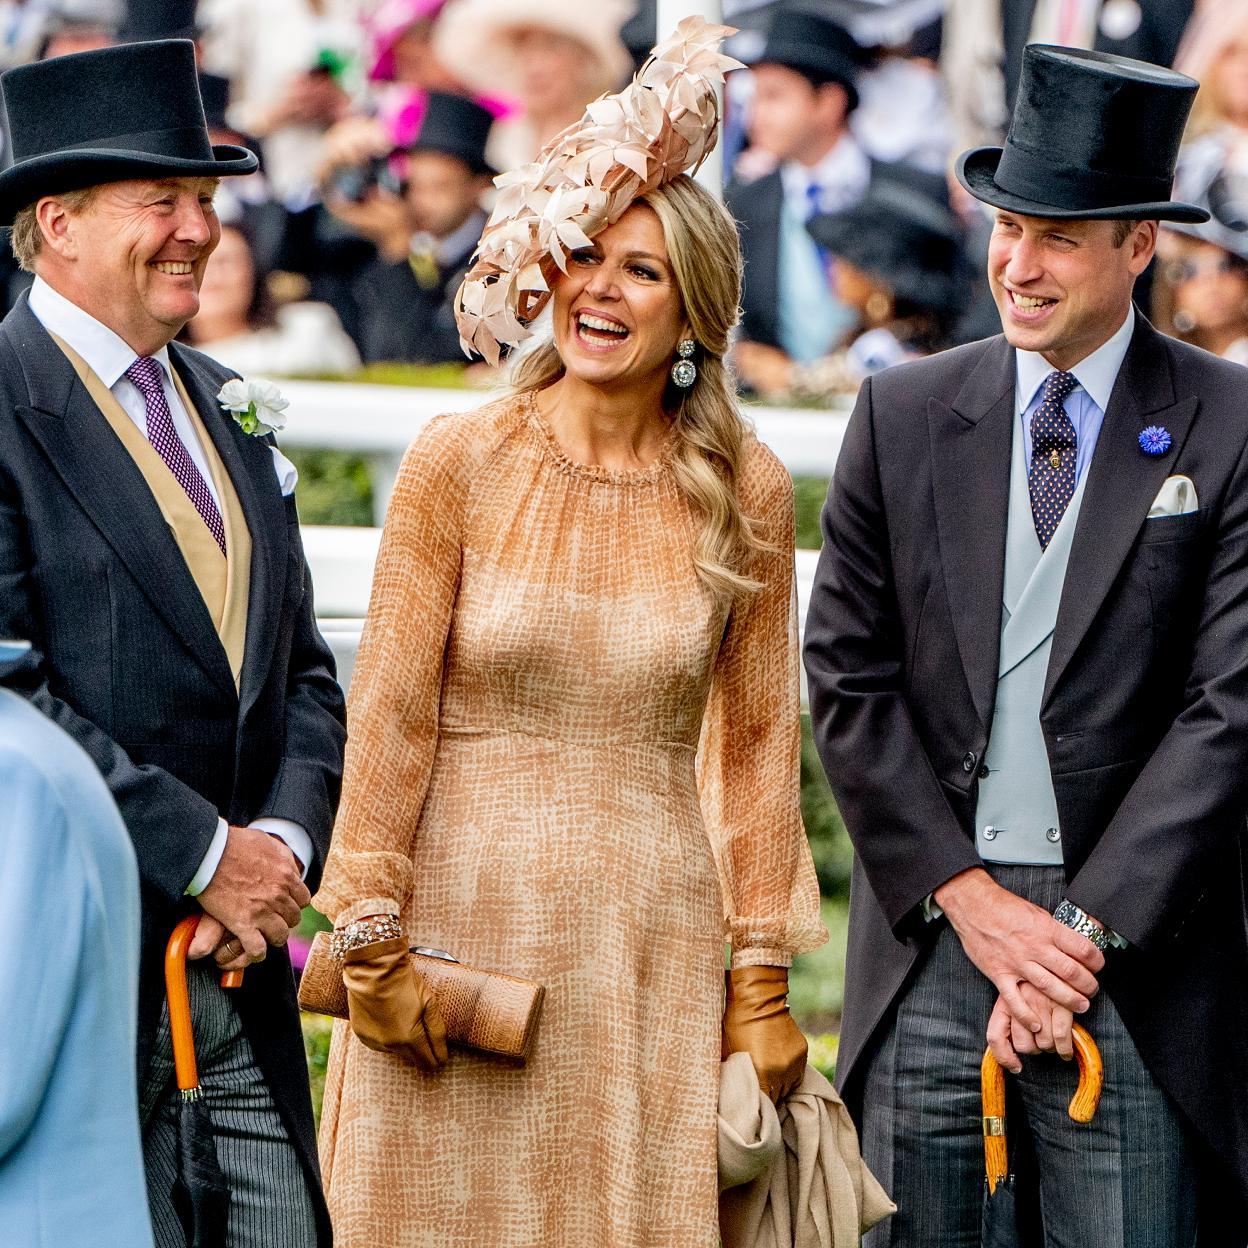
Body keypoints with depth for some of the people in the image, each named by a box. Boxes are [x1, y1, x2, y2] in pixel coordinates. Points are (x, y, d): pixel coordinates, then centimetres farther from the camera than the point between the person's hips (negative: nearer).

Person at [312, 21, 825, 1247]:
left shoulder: (746, 492, 2)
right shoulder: (458, 462, -3)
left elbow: (756, 739, 7)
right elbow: (390, 712, -2)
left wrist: (762, 978, 5)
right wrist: (370, 944, -5)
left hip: (652, 937, 1)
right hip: (463, 916, -1)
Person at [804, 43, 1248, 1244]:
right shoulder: (902, 414, 7)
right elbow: (846, 674, 5)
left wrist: (1087, 929, -11)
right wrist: (971, 898, -5)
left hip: (1134, 938, -2)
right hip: (930, 928, 2)